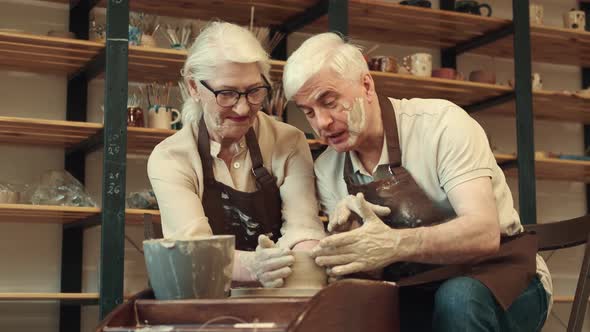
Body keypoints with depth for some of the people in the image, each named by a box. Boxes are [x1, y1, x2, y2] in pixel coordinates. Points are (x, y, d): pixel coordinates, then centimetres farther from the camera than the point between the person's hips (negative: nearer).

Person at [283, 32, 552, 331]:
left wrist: (394, 244, -42)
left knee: (457, 300, -36)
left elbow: (484, 233, -27)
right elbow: (368, 264, -2)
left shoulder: (440, 124, -16)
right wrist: (345, 236, -24)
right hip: (415, 293, 3)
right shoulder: (327, 170, 0)